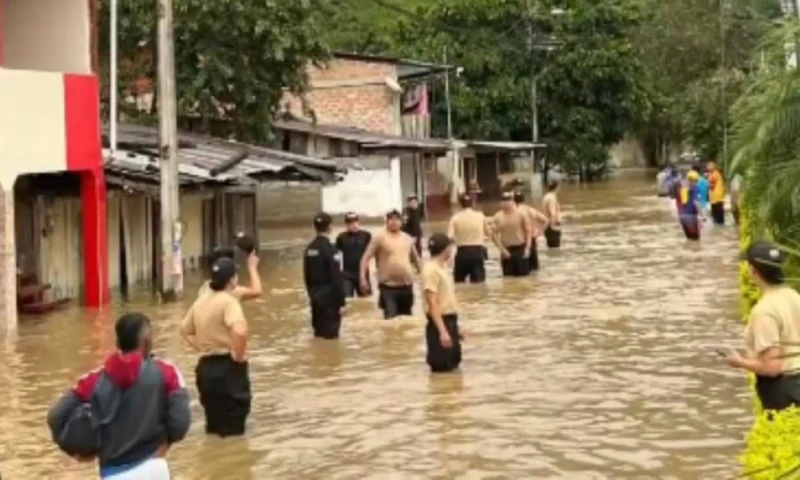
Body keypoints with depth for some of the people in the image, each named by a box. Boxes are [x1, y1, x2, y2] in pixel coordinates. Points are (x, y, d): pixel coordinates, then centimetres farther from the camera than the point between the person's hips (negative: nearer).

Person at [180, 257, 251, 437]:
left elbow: (185, 330, 19)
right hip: (228, 366, -7)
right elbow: (239, 331, -32)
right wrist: (238, 356, -18)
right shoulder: (229, 301, -16)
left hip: (206, 365, 7)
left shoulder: (200, 301, 8)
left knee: (214, 425, 19)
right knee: (233, 428, 2)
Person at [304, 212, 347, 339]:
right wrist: (341, 301, -12)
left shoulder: (309, 249, 6)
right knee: (330, 333, -3)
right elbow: (337, 278, -18)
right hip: (329, 296, -8)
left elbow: (306, 276, 11)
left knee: (318, 331, 15)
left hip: (315, 296, 8)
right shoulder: (331, 250, -17)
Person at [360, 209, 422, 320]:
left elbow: (415, 259, 24)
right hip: (388, 287, -5)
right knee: (390, 319, -13)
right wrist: (363, 278, -17)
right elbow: (366, 258, -7)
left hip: (406, 286, 5)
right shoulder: (379, 237, -5)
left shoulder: (408, 239, 10)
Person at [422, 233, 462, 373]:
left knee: (453, 362, 16)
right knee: (441, 367, -6)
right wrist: (442, 331, -28)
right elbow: (432, 304, -23)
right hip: (440, 322, -10)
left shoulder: (441, 267, 13)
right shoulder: (431, 270, -17)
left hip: (450, 320, 10)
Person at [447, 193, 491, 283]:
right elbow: (488, 233, 14)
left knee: (459, 283, 13)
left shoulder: (456, 218, -3)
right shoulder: (480, 216, 2)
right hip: (477, 251, 0)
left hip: (463, 252, 0)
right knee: (478, 282, 2)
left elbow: (449, 237, -15)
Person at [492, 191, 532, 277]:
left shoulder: (521, 214, -5)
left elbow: (528, 231, -4)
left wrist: (527, 248, -11)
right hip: (507, 250, 2)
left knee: (523, 274, 0)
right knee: (508, 277, 3)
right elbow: (494, 235, 0)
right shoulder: (498, 217, 0)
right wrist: (502, 249, -10)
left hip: (521, 248, -2)